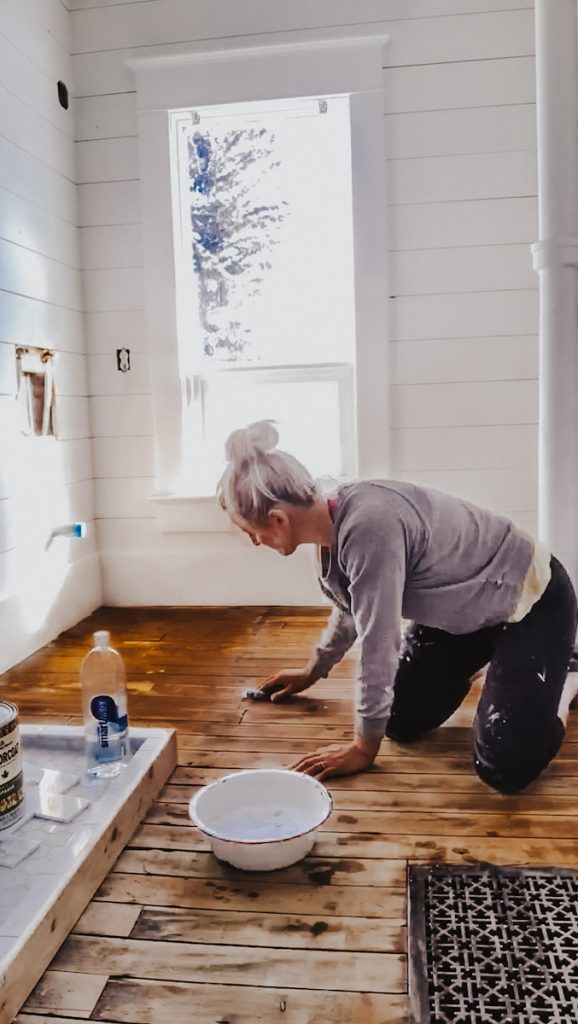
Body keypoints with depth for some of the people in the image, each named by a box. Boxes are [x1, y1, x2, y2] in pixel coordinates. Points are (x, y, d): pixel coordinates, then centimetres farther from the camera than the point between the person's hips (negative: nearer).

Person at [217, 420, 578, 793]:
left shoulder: (368, 529, -38)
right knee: (402, 723, 6)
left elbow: (378, 646, -31)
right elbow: (352, 609, 11)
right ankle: (488, 659, 28)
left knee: (503, 769, -17)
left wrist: (364, 749, -17)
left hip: (533, 601, -8)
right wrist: (312, 672, 25)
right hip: (462, 607, 8)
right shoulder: (334, 521, -8)